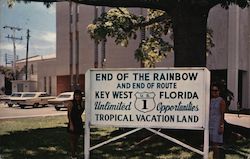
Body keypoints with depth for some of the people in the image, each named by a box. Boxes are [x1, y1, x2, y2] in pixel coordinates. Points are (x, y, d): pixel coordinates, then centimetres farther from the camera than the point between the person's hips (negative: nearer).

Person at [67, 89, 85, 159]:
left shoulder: (82, 103, 7)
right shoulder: (71, 103, -11)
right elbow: (69, 115, -14)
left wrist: (83, 106, 3)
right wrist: (71, 124, -18)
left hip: (79, 123, 7)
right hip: (73, 123, -6)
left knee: (76, 140, 14)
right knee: (72, 140, -1)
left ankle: (74, 153, 25)